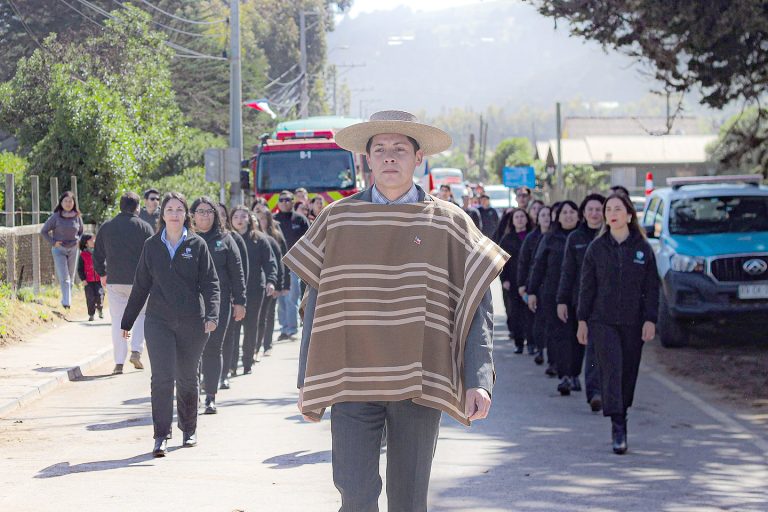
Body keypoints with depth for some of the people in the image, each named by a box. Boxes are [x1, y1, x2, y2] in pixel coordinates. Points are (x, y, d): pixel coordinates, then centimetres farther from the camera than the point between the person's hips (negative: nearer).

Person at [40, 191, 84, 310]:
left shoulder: (77, 217, 2)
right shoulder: (56, 217, -8)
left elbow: (81, 231, 20)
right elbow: (43, 231, 0)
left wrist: (78, 240, 2)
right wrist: (53, 242, -9)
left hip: (73, 249, 4)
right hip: (59, 250, -4)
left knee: (71, 277, 9)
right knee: (64, 278, -14)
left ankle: (65, 300, 23)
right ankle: (67, 302, -21)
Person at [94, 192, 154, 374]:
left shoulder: (106, 227, 6)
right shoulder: (144, 227, -4)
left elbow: (98, 255, 12)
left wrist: (102, 274, 25)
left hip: (114, 281, 2)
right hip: (138, 281, -2)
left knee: (118, 320, 6)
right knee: (142, 315, 16)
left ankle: (119, 362, 1)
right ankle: (136, 351, -1)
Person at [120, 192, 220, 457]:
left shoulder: (197, 245, 3)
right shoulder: (152, 246, 7)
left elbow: (210, 283, -1)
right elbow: (140, 286, 13)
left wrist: (211, 315, -16)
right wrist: (127, 321, 14)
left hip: (192, 323, 0)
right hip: (159, 321, 0)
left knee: (187, 379, 11)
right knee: (162, 378, -12)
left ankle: (189, 430, 28)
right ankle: (161, 436, -13)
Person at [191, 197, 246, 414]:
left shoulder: (224, 239, 9)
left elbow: (237, 272, 8)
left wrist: (239, 302, 3)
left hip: (219, 302, 0)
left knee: (213, 348, 0)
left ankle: (210, 397, 4)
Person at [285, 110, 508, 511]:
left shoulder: (448, 223, 5)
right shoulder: (338, 219, 7)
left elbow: (477, 307, 3)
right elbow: (317, 303, 9)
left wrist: (479, 381, -8)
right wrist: (308, 382, 6)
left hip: (418, 386, 0)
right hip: (351, 384, 0)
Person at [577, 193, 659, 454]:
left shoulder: (643, 248, 3)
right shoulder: (596, 248, 3)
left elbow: (651, 288, 3)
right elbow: (587, 286, 6)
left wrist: (650, 320, -5)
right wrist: (582, 320, 2)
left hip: (633, 322, 1)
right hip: (603, 321, -1)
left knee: (629, 372, 7)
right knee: (612, 370, -14)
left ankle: (621, 417, 26)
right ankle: (618, 428, -20)